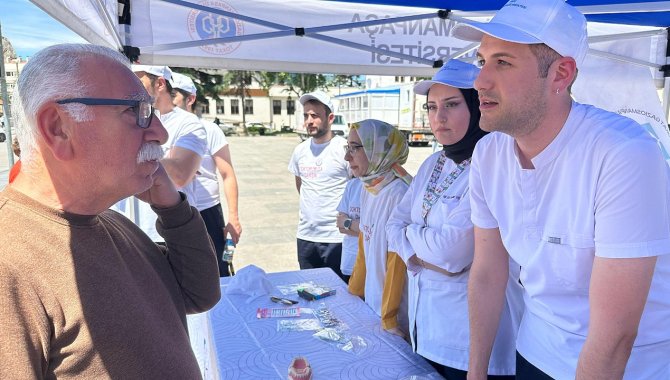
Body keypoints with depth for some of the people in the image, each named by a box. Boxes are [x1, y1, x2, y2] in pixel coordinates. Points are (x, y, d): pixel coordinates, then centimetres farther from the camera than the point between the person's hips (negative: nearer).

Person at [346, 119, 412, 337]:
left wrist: (389, 319, -14)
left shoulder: (399, 193, -22)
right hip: (371, 302, 7)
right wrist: (353, 293, 15)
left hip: (396, 311, -7)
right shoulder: (367, 189, 2)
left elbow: (397, 260, -19)